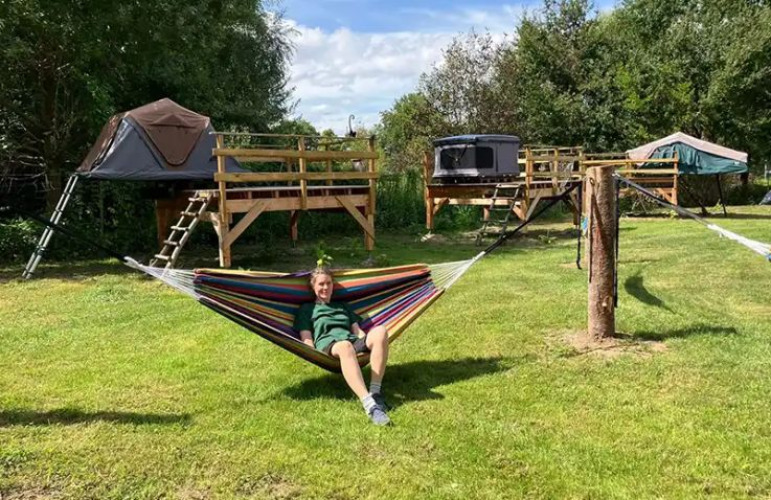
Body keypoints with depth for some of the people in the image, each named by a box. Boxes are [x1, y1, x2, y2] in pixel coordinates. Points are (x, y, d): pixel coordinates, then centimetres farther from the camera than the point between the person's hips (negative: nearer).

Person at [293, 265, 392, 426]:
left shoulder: (343, 306, 38)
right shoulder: (307, 309, 27)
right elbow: (307, 339, 14)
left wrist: (370, 345, 7)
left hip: (353, 341, 4)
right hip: (327, 342, -4)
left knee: (380, 331, -32)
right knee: (345, 346, -44)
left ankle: (375, 391, -37)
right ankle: (369, 404, -59)